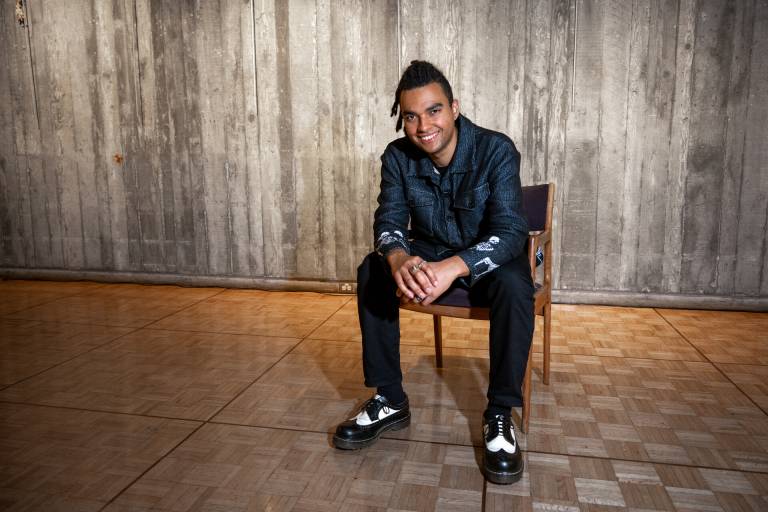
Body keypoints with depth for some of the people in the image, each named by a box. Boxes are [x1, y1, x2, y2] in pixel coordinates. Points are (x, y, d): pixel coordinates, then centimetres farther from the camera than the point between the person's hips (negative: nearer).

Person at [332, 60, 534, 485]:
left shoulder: (496, 150, -22)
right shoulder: (397, 156, -11)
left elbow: (511, 231, -30)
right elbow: (388, 220, -16)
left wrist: (454, 266, -49)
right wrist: (399, 259, -42)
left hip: (486, 258, -3)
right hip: (427, 254, 3)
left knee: (513, 286, -35)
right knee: (372, 272, -22)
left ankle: (499, 414, -19)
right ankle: (390, 401, -11)